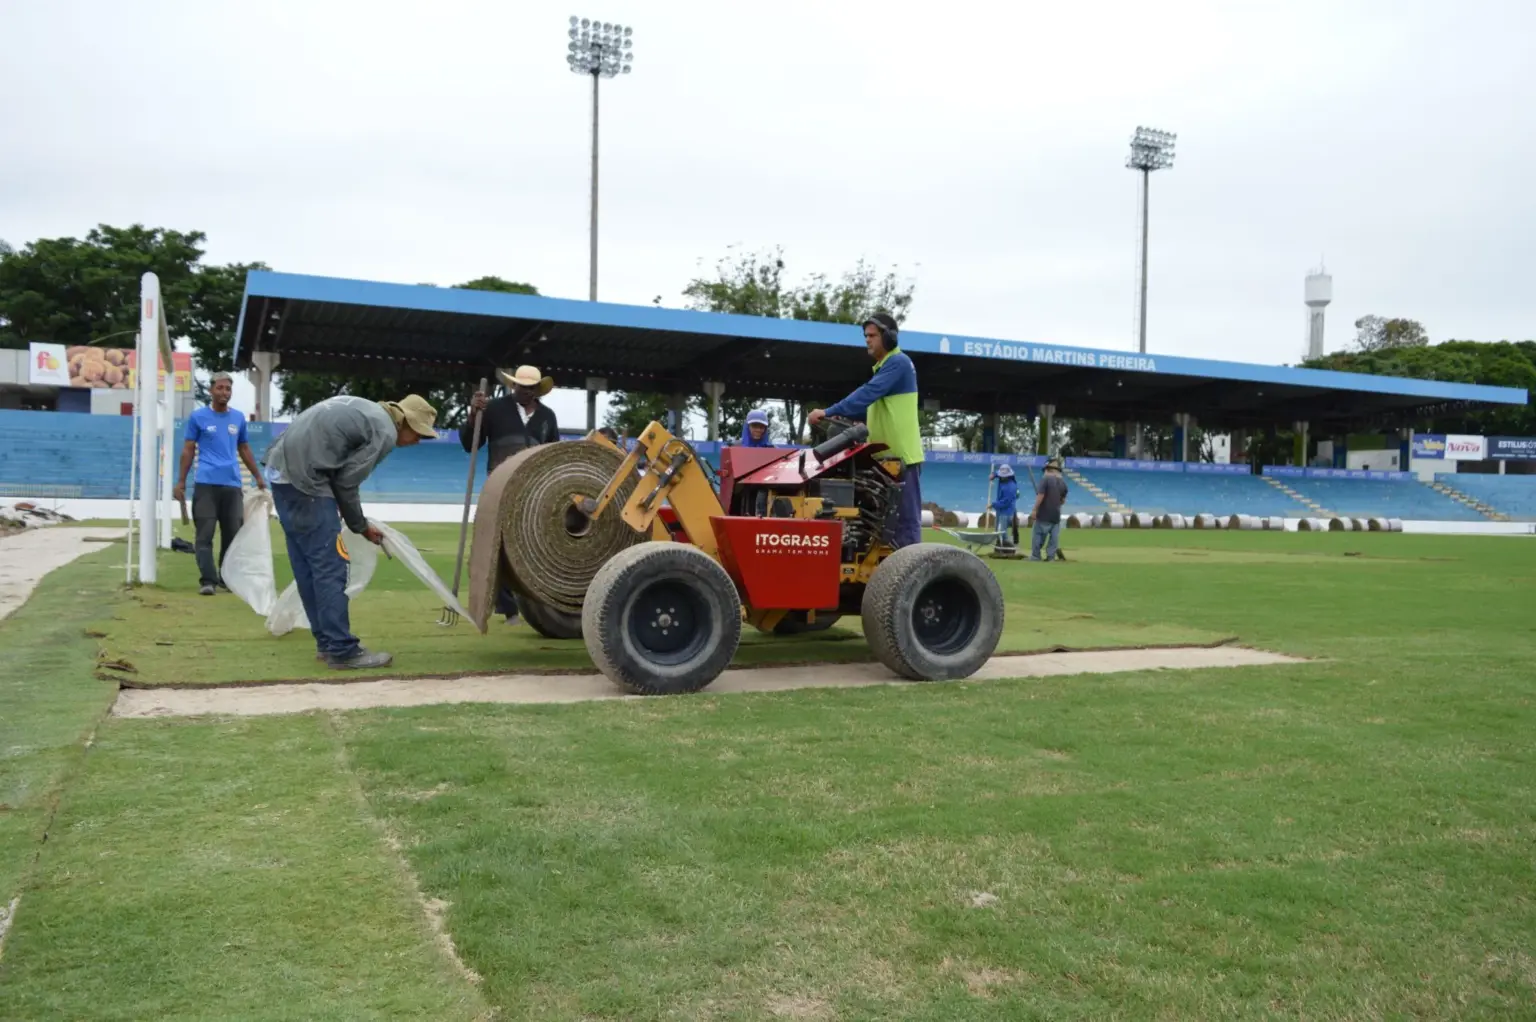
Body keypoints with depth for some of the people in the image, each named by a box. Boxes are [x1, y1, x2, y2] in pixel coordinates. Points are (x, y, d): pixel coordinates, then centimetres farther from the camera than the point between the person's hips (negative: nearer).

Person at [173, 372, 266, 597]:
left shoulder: (238, 418, 12)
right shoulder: (198, 417, 3)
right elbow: (188, 450, 6)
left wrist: (258, 477, 21)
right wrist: (181, 481, 2)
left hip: (232, 485, 3)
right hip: (206, 484, -3)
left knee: (233, 534, 5)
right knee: (205, 535, -5)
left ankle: (227, 578, 16)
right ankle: (208, 580, -5)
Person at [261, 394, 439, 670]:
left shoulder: (365, 410, 22)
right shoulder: (385, 433, -6)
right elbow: (346, 482, -7)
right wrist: (361, 527, 8)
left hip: (281, 467, 10)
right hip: (302, 475, -10)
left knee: (307, 566, 13)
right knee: (329, 568, -5)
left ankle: (328, 642, 20)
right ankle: (342, 651, -3)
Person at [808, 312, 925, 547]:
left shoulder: (898, 363, -12)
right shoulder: (884, 367, 20)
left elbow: (868, 394, -23)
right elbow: (873, 408, 21)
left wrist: (829, 412, -25)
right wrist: (842, 416, 8)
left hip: (901, 455, -10)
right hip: (885, 455, 10)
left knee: (906, 518, -7)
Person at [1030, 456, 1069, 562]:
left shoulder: (1046, 478, -11)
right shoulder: (1063, 482, 9)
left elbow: (1040, 496, -17)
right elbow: (1063, 500, 14)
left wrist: (1035, 510, -12)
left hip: (1044, 514, -6)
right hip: (1056, 515, 6)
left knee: (1038, 535, 1)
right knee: (1054, 537, 6)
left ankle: (1035, 556, 2)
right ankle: (1051, 557, 8)